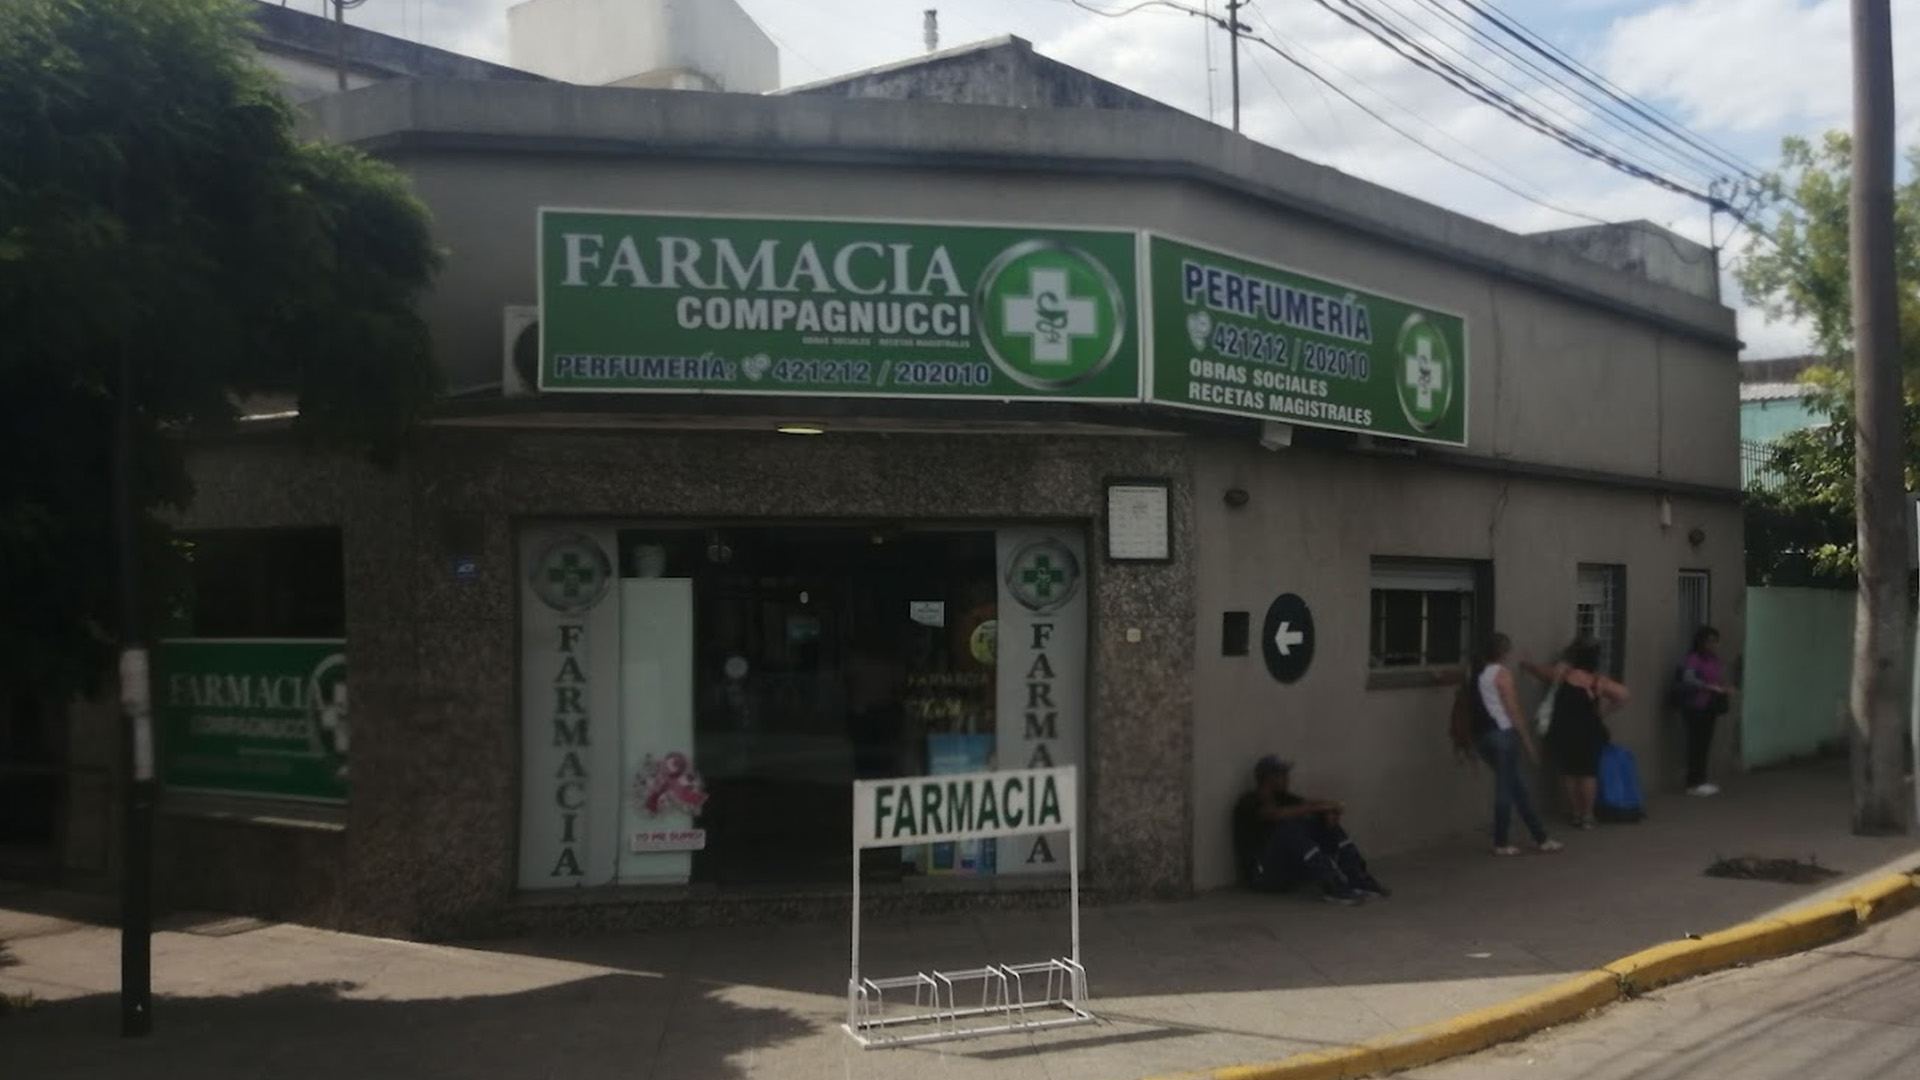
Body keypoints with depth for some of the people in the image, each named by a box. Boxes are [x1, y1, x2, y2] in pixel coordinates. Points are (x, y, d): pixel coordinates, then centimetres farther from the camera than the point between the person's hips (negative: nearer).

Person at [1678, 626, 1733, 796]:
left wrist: (1725, 690, -1)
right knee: (1696, 744, -7)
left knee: (1706, 744, 8)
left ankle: (1701, 781, 16)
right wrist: (1710, 687, -32)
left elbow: (1718, 680, 19)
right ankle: (1693, 784, -3)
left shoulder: (1714, 659, 13)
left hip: (1710, 707, 8)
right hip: (1696, 707, -8)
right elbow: (1688, 680, -26)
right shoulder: (1693, 658, -12)